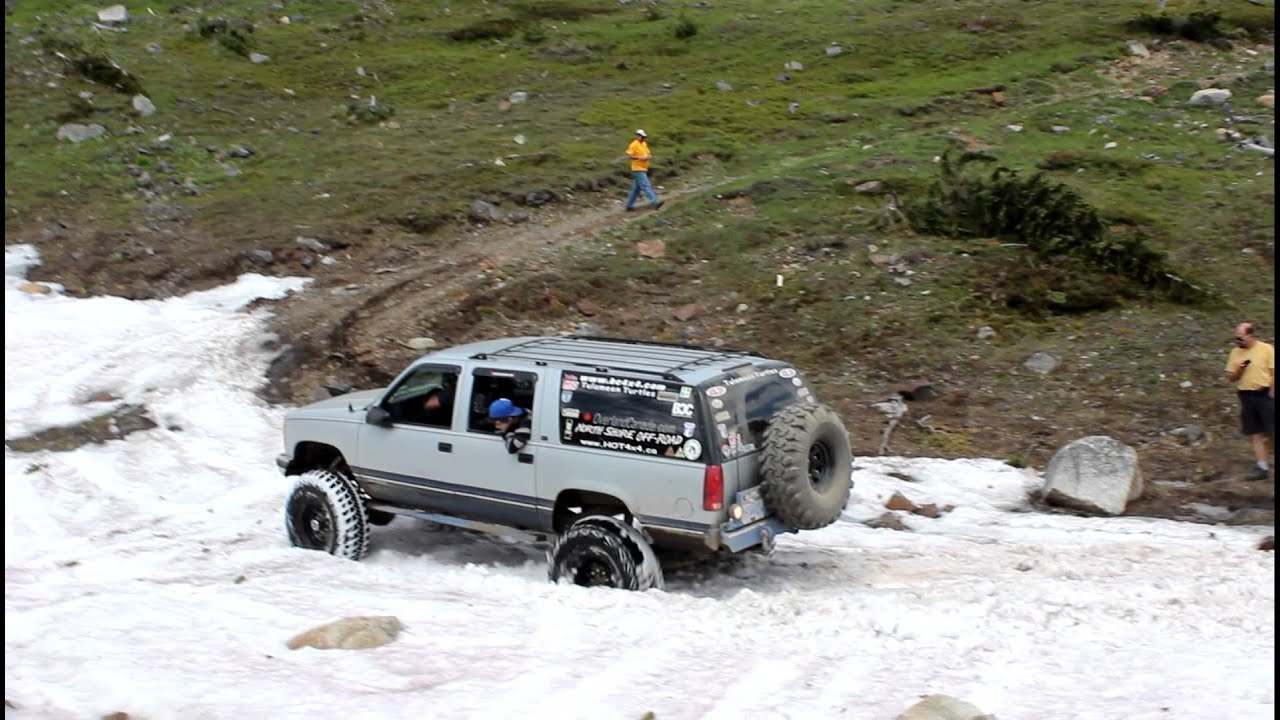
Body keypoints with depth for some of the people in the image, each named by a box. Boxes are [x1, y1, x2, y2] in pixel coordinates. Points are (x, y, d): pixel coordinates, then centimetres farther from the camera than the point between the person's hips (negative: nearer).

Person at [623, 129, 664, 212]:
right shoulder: (634, 145, -11)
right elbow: (629, 155, -16)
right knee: (646, 186, -16)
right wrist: (640, 157, -23)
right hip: (638, 169, -9)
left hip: (643, 169, 9)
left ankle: (629, 206, 18)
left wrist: (649, 156, -5)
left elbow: (649, 154, 20)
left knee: (636, 188, 12)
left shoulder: (644, 144, 15)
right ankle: (655, 203, -23)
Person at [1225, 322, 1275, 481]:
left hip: (1265, 394, -5)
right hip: (1246, 396, 5)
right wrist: (1238, 370, -8)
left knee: (1271, 432, -6)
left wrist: (1271, 395, -12)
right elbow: (1230, 378, 12)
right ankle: (1262, 467, 7)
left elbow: (1273, 374, -6)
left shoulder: (1267, 349, -5)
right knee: (1255, 435, 4)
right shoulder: (1235, 352, 9)